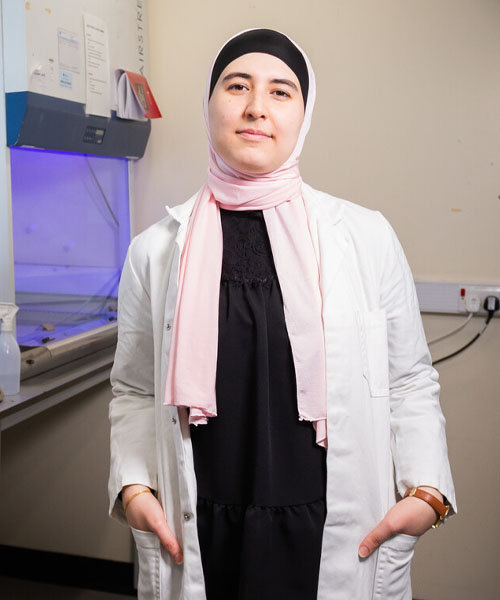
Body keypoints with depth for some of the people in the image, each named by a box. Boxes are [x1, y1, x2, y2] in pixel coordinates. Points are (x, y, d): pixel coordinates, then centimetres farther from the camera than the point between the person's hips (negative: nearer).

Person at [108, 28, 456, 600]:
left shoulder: (367, 237, -2)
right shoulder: (155, 251, 1)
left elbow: (409, 381, 5)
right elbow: (135, 392, 8)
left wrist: (426, 489, -7)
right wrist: (133, 484, -6)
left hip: (339, 535, 0)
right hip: (200, 538, 1)